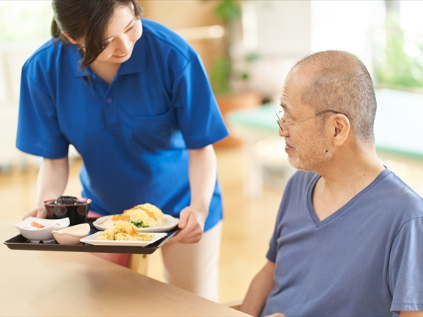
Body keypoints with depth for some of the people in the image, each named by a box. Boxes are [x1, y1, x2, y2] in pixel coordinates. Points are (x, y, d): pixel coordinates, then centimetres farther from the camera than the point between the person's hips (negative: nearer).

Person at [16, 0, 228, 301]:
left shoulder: (174, 56, -28)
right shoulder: (43, 70, -20)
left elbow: (200, 148, -21)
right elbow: (54, 158, -11)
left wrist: (199, 208, -37)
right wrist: (45, 205, -29)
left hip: (179, 205, -2)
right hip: (103, 209, 2)